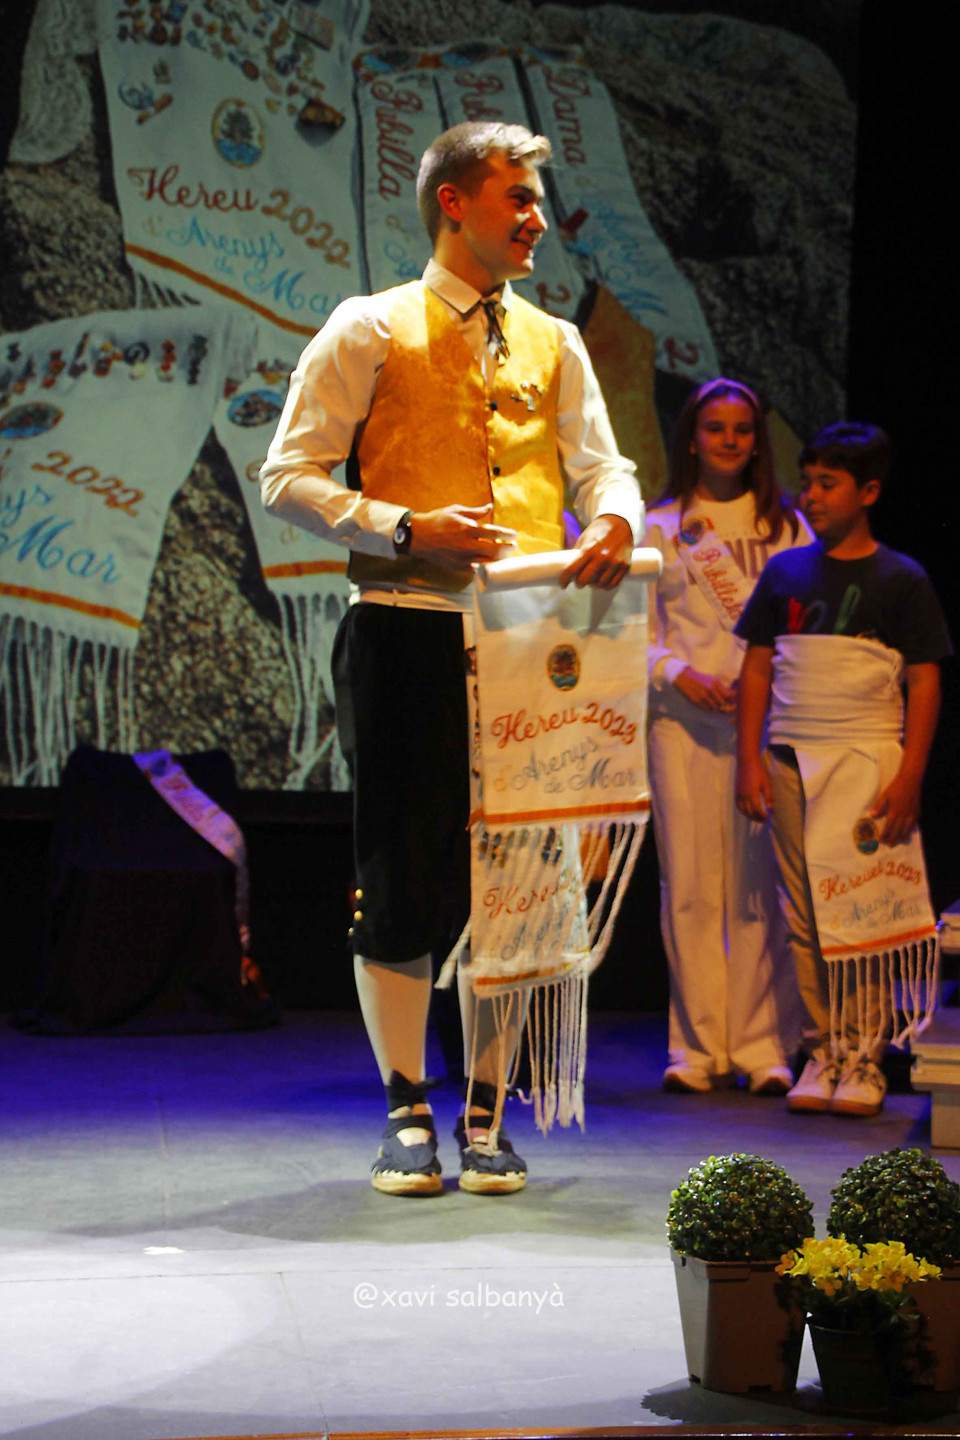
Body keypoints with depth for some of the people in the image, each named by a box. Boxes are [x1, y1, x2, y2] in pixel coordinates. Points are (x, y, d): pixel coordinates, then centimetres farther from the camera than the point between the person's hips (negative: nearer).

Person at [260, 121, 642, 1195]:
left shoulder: (554, 344, 17)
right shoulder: (370, 331, 4)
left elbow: (600, 465, 10)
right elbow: (289, 475, -1)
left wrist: (613, 520, -15)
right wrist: (406, 528, -15)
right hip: (406, 630, -3)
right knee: (401, 874, -2)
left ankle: (484, 1114, 17)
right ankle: (405, 1112, 11)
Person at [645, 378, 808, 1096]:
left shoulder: (786, 524, 13)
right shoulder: (660, 526, 12)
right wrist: (679, 673, -9)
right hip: (684, 720, 0)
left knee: (760, 887, -4)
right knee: (690, 886, -3)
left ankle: (762, 1047, 2)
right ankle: (699, 1044, 5)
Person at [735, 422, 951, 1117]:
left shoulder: (900, 579, 3)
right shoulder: (786, 571, 12)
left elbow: (925, 681, 0)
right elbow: (758, 666, 13)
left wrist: (911, 777, -8)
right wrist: (750, 759, 4)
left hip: (868, 755, -3)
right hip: (790, 759, 4)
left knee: (859, 913, -7)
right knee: (803, 915, 5)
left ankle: (864, 1060, 0)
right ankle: (822, 1053, 13)